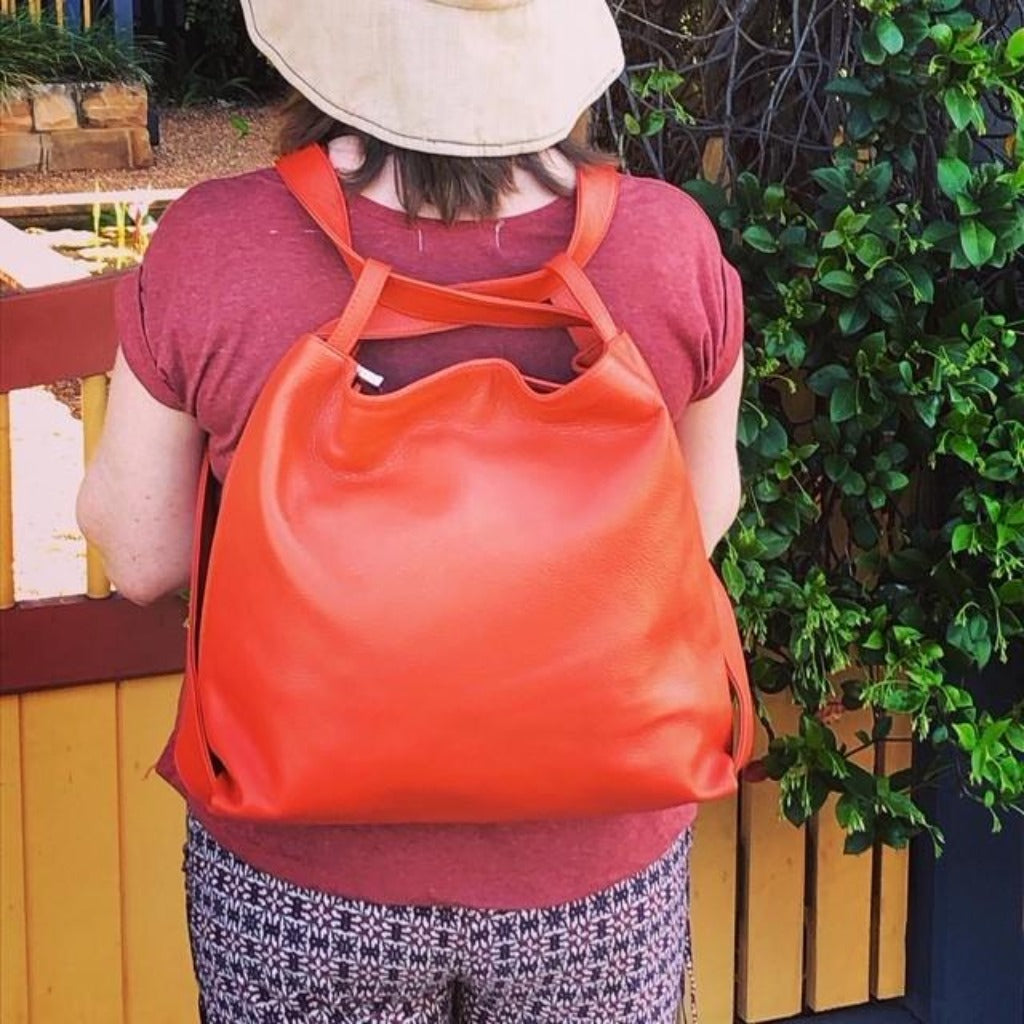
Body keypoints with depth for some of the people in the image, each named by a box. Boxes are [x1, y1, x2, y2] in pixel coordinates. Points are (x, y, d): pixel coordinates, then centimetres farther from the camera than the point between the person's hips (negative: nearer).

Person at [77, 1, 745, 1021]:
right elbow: (702, 523, -1)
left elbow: (140, 559, -6)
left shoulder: (210, 249, -21)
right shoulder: (667, 246, -18)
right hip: (596, 875, 1)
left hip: (300, 870, -1)